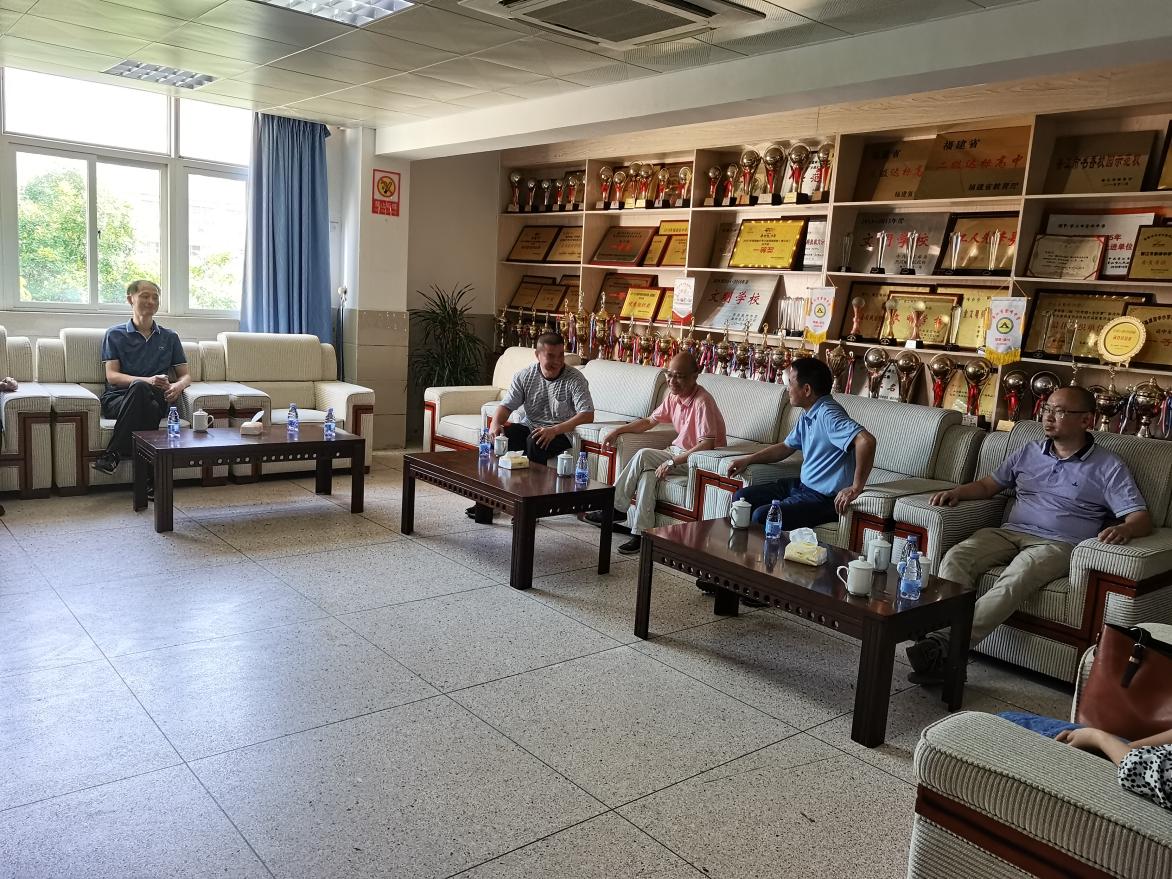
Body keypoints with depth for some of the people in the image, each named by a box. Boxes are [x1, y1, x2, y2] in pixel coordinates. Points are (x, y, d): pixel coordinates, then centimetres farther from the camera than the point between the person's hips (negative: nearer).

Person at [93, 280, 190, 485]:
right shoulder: (115, 335, 14)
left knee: (140, 389, -37)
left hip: (157, 398, 1)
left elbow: (185, 375, 19)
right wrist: (147, 381, -17)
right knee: (140, 387, -38)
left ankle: (113, 454, -31)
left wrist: (177, 386, -8)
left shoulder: (170, 337, 22)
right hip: (117, 399, -1)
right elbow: (112, 376, 2)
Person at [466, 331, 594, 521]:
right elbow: (506, 405, 1)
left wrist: (554, 430, -32)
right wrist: (495, 423, -23)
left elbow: (587, 415, -20)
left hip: (560, 433, -4)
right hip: (529, 426, 4)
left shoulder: (575, 379, -10)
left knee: (534, 443, -35)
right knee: (499, 435, -21)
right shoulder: (525, 376, 3)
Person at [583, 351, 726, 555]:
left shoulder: (702, 402, -22)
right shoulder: (673, 396, 4)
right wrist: (619, 430, 4)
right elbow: (649, 421, 17)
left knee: (643, 456, -23)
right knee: (648, 473, -22)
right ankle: (641, 532, -22)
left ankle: (616, 507, -11)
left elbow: (707, 445, -29)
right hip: (678, 451, 8)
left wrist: (672, 462, -31)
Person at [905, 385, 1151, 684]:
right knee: (956, 557, -27)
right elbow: (989, 484, 27)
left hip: (1058, 544, -4)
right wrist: (957, 492, 5)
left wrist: (1123, 529, -25)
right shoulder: (1029, 452, 21)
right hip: (1010, 533, 5)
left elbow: (1141, 519, 0)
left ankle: (945, 647, -46)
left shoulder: (1108, 468, 7)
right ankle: (942, 636, -41)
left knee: (1016, 577, -38)